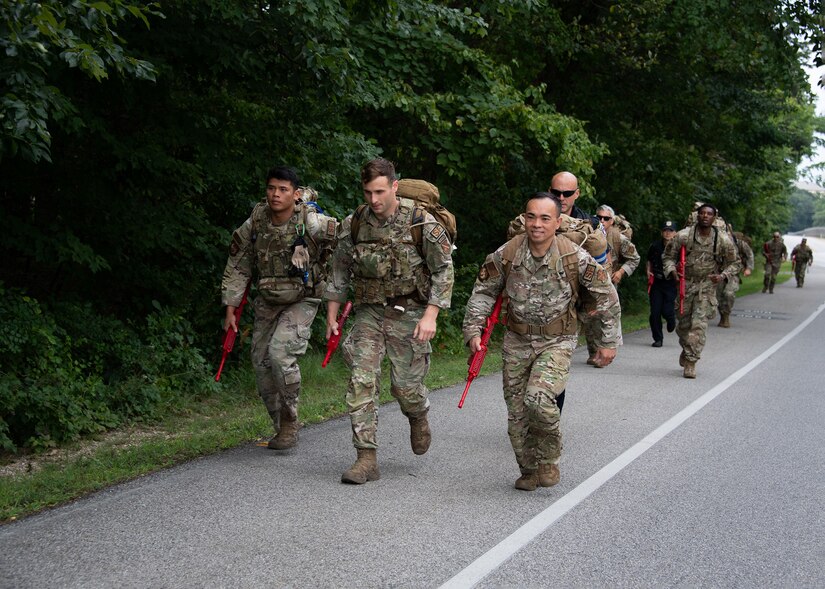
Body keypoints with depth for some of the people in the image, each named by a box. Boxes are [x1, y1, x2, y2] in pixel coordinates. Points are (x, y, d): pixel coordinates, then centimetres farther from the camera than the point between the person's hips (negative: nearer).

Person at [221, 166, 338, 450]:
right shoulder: (254, 225, -7)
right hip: (267, 302, 5)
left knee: (280, 352, -24)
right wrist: (230, 308, 3)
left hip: (302, 301, -5)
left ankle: (290, 421, -5)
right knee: (261, 362, 3)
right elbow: (238, 266, 3)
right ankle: (283, 428, 20)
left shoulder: (312, 224, -20)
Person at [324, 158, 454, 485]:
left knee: (406, 384, 2)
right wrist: (332, 315, 9)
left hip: (409, 313, -3)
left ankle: (418, 416, 39)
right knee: (362, 381, -8)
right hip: (369, 312, 3)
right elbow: (339, 271, 11)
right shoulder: (353, 224, -1)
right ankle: (366, 458, -3)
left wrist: (430, 315, -14)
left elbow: (443, 270, -7)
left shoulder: (421, 222, -12)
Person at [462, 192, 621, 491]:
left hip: (557, 342, -3)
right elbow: (483, 291, 5)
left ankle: (549, 459, -1)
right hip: (517, 342, 3)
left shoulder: (575, 258, -14)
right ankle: (529, 471, 28)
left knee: (538, 397, -26)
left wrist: (609, 341, 0)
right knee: (517, 412, 6)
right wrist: (473, 330, -2)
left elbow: (607, 294, -3)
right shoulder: (506, 255, -9)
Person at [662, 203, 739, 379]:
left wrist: (723, 275, -11)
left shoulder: (723, 240, -5)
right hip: (685, 283, 1)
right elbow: (668, 256, 2)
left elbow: (734, 263, 7)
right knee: (683, 322, 11)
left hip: (707, 286, -1)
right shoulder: (683, 236, -8)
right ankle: (686, 349, 41)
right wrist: (672, 270, -16)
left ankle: (690, 362, -6)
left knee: (699, 324, -11)